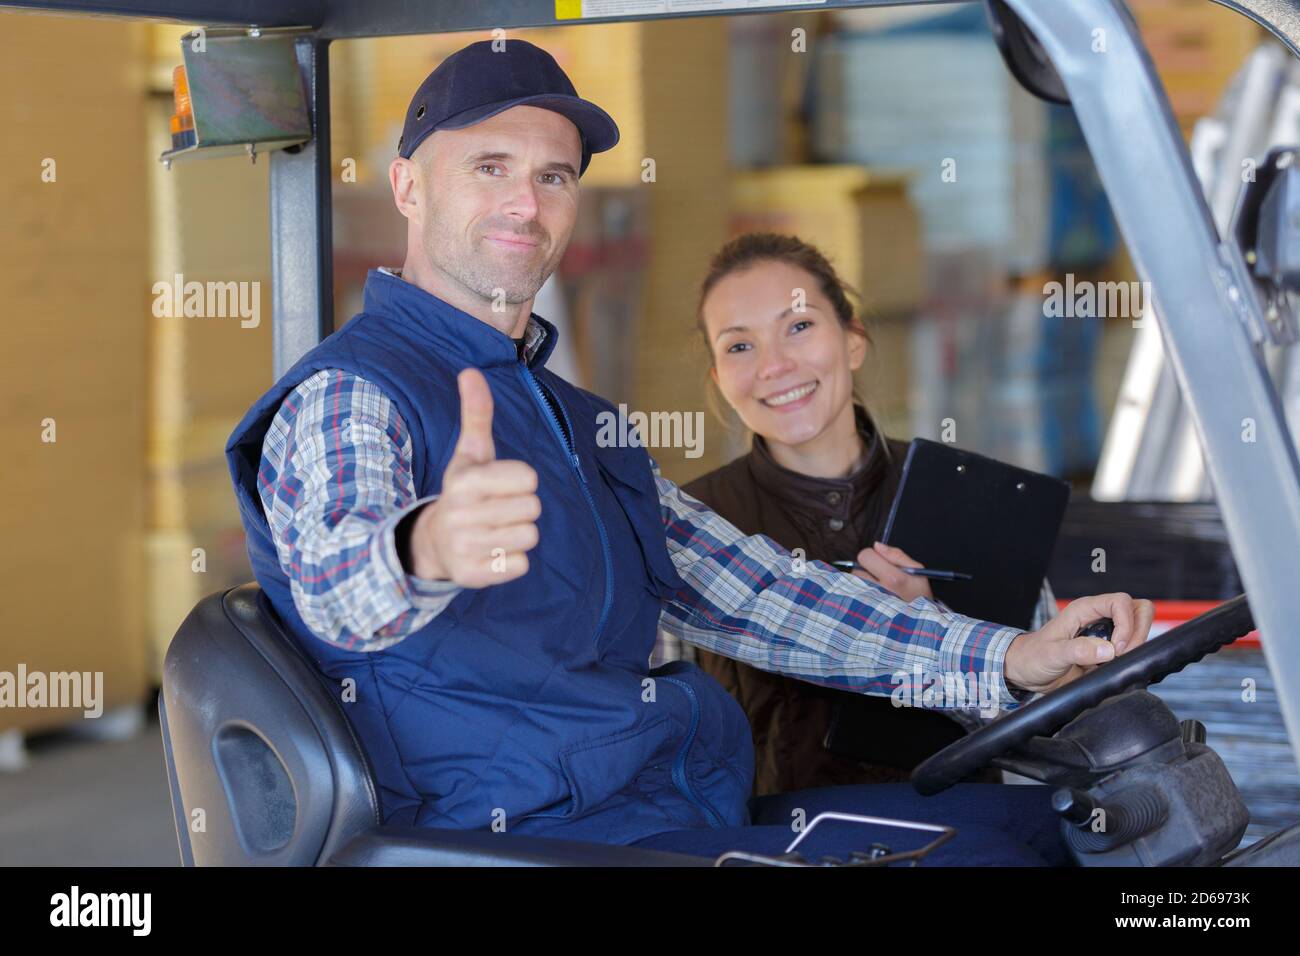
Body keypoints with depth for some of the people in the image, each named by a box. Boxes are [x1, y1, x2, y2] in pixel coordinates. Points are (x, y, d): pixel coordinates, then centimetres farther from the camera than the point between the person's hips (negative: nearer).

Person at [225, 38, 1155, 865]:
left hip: (706, 811, 9)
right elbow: (337, 589, -29)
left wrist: (1009, 657, 9)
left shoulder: (571, 420, 22)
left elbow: (746, 591, 21)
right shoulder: (346, 398, -7)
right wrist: (420, 553, -55)